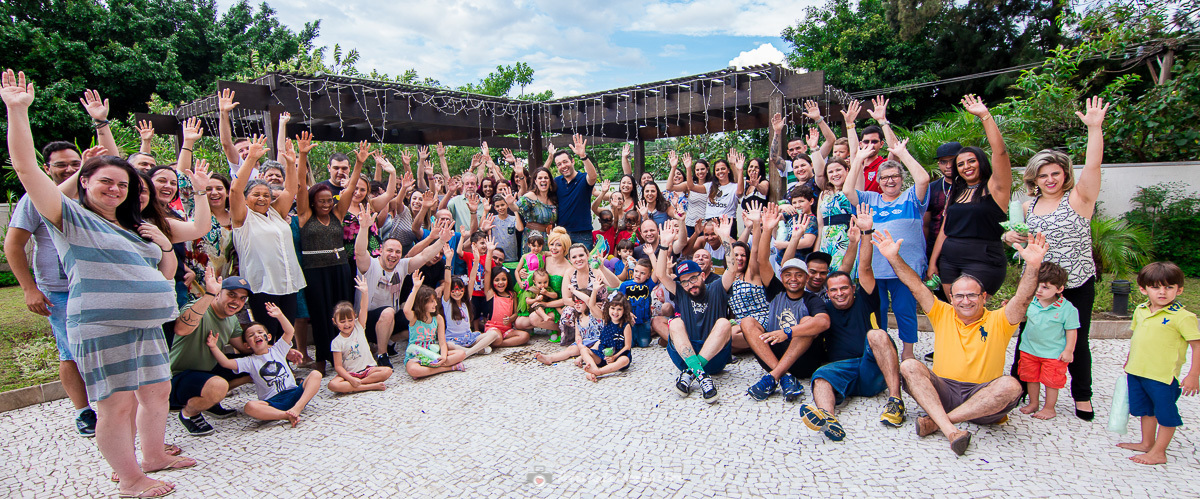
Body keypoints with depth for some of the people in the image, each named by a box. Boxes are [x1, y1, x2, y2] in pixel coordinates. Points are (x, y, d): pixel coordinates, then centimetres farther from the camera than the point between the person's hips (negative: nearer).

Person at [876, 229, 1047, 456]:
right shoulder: (943, 314, 10)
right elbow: (916, 286, 0)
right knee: (909, 366, -25)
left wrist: (1032, 266, -30)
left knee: (1010, 385, -32)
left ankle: (936, 421, -31)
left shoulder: (998, 321, 5)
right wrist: (894, 258, -12)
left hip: (982, 396, -1)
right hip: (943, 391, 1)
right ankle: (950, 430, -41)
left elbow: (1022, 299, -13)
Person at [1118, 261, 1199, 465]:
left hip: (1164, 376, -6)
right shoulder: (1140, 310, 4)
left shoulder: (1183, 317, -14)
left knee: (1165, 413, 7)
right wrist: (1129, 361, 22)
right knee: (1146, 410, 20)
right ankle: (1147, 443, 36)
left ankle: (1158, 452, 18)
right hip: (1137, 372, 7)